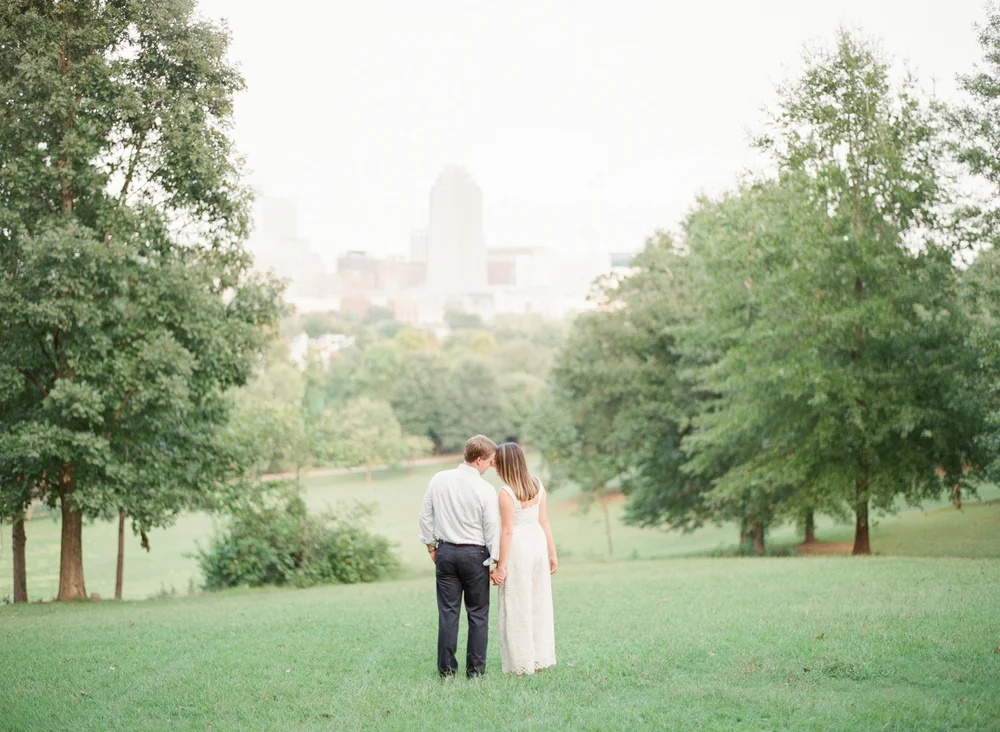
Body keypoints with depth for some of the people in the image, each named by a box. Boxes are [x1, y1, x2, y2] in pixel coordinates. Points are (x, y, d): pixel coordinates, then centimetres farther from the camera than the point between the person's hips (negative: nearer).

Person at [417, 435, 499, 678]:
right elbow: (492, 528, -10)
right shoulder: (485, 490, -14)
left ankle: (446, 668, 11)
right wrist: (497, 561, -2)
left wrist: (431, 546, 18)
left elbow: (425, 516, 7)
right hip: (475, 554, -4)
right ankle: (475, 669, 8)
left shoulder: (438, 480, -1)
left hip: (445, 551, 4)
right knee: (478, 613, 6)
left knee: (448, 611, 8)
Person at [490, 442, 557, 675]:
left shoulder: (506, 493, -17)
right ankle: (540, 658, 22)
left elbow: (507, 531, -16)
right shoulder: (537, 485, 2)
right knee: (539, 602, 15)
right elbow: (544, 521, 5)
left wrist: (501, 566, -12)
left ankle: (522, 663, 10)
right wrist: (552, 553, 11)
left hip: (517, 547, -7)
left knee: (516, 606, 4)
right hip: (538, 542, 7)